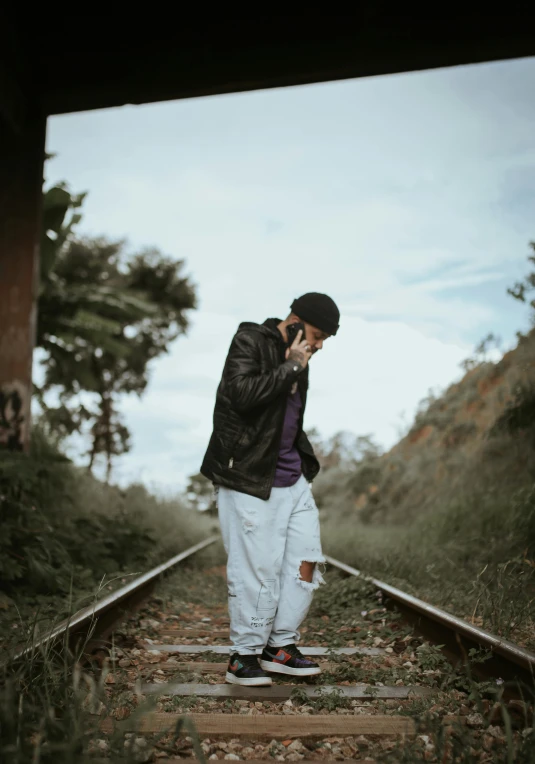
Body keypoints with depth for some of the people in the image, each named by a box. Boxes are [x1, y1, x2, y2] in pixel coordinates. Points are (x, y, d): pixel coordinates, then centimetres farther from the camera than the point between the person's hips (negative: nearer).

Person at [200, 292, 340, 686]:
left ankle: (281, 647, 17)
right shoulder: (249, 342, -9)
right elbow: (243, 393, -27)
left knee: (307, 559, 5)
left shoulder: (296, 359, 15)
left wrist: (304, 462, 18)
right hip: (248, 477, -8)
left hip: (292, 476, 8)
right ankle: (244, 658, 10)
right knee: (257, 568, -4)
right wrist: (291, 368, -20)